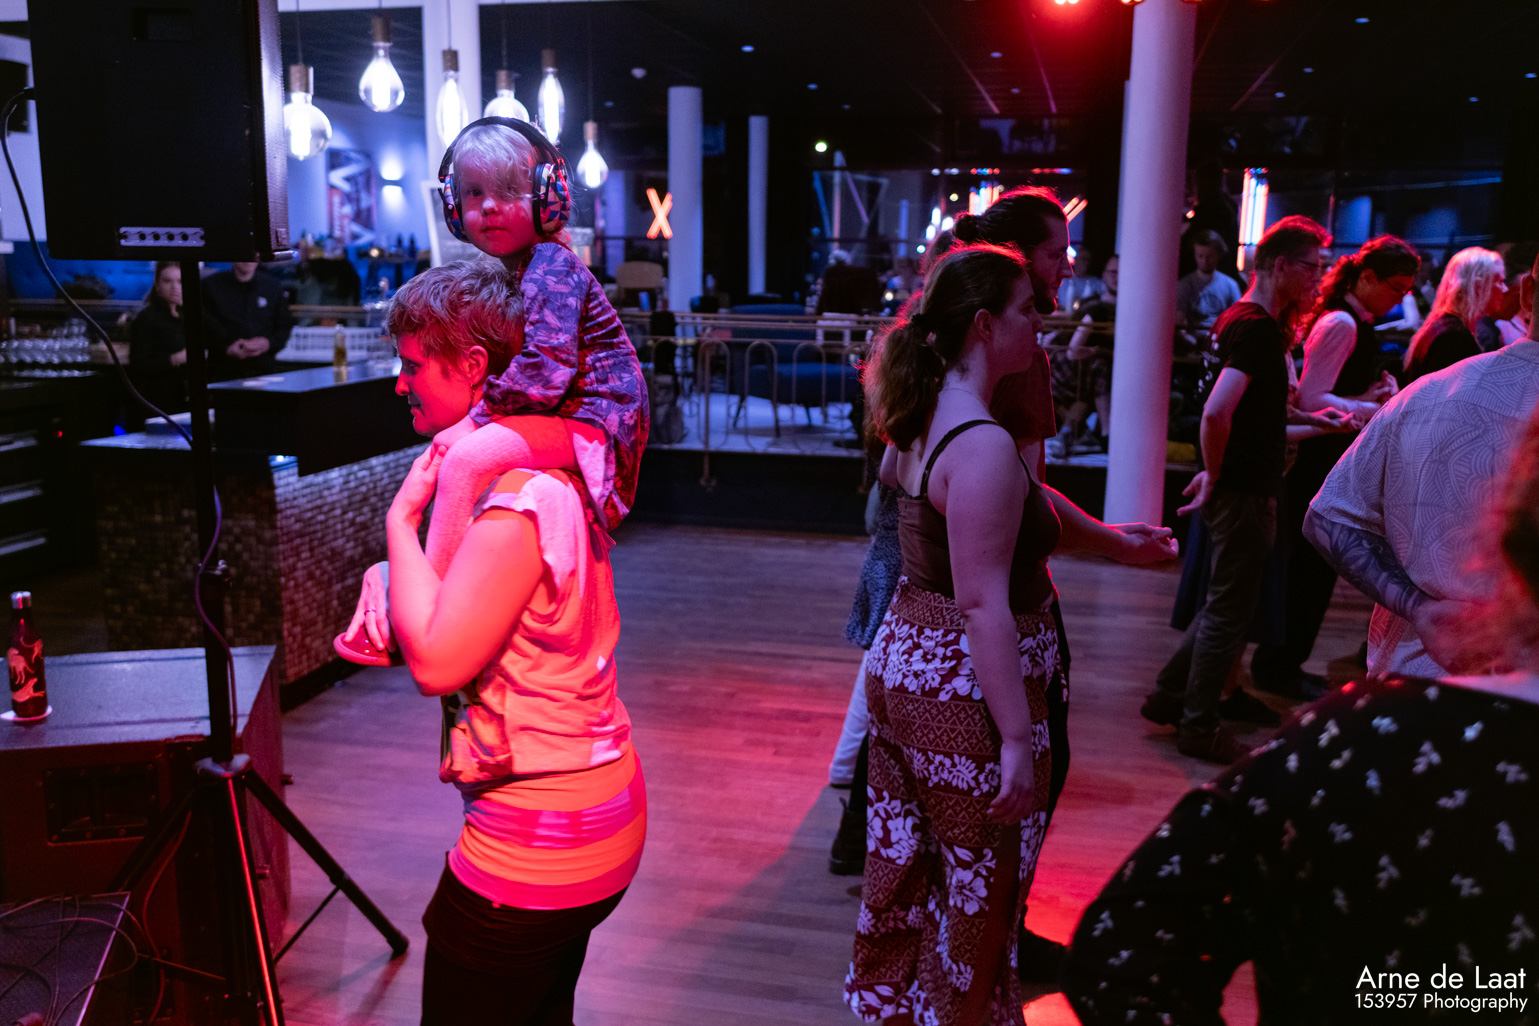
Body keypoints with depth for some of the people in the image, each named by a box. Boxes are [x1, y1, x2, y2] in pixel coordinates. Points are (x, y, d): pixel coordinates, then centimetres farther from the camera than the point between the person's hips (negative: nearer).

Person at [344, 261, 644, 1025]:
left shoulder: (519, 501, -24)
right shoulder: (554, 469, 8)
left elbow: (435, 662, -28)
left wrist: (401, 516, -17)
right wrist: (386, 577, -4)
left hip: (534, 842, -10)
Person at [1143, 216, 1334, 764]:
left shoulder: (1239, 318, 12)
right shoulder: (1258, 328, -20)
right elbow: (1216, 412, -31)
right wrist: (1215, 477, -19)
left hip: (1239, 487, 10)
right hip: (1245, 492, -10)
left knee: (1224, 605, 20)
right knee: (1229, 611, 2)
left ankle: (1168, 695, 29)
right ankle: (1199, 728, 14)